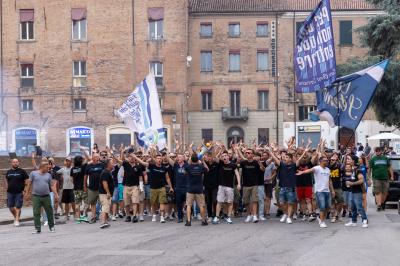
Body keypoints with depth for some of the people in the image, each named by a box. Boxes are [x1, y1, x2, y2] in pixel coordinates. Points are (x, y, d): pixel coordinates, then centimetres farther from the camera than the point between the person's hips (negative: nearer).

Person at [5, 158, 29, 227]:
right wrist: (7, 188, 9)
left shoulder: (22, 171, -2)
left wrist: (24, 190, -7)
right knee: (10, 206, 5)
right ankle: (15, 217, 28)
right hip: (10, 192, 4)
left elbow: (26, 181, -1)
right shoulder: (8, 172, 10)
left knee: (18, 207, -4)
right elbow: (6, 180, 21)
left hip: (19, 192, -4)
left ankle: (17, 220, 2)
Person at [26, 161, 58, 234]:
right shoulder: (33, 173, 2)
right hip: (36, 196, -2)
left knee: (49, 212, 6)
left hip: (46, 196, 2)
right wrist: (27, 193, 1)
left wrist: (56, 194, 3)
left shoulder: (48, 175, 10)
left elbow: (52, 185, 11)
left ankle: (51, 227, 19)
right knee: (36, 213, -1)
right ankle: (37, 228, 6)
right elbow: (29, 184, 4)